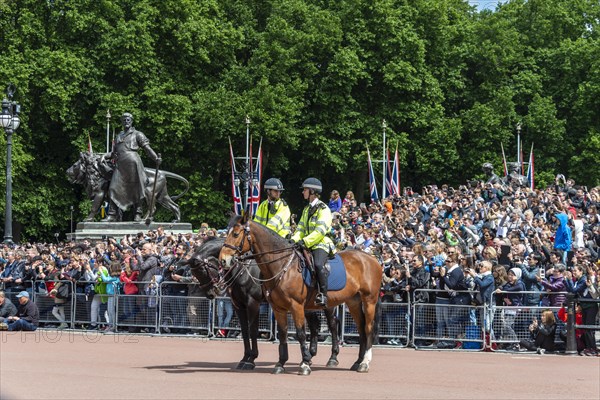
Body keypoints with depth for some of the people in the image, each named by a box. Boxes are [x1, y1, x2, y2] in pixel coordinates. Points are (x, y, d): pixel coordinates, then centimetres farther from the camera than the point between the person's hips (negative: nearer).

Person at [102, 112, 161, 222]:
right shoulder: (119, 136, 26)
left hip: (132, 161, -5)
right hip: (120, 164, 5)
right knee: (114, 188, -4)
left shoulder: (137, 134, 10)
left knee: (135, 188, -3)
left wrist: (156, 158, -11)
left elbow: (147, 148, 3)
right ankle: (112, 215, -2)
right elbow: (114, 152, 30)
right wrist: (106, 156, 11)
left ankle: (138, 214, 3)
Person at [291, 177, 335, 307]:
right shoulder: (307, 209, 20)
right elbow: (301, 229, 18)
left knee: (318, 264, -34)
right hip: (306, 245, 9)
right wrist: (294, 240, -3)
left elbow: (320, 231, -15)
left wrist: (305, 241, -24)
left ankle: (323, 294, -29)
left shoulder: (323, 209, -5)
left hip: (321, 244, -9)